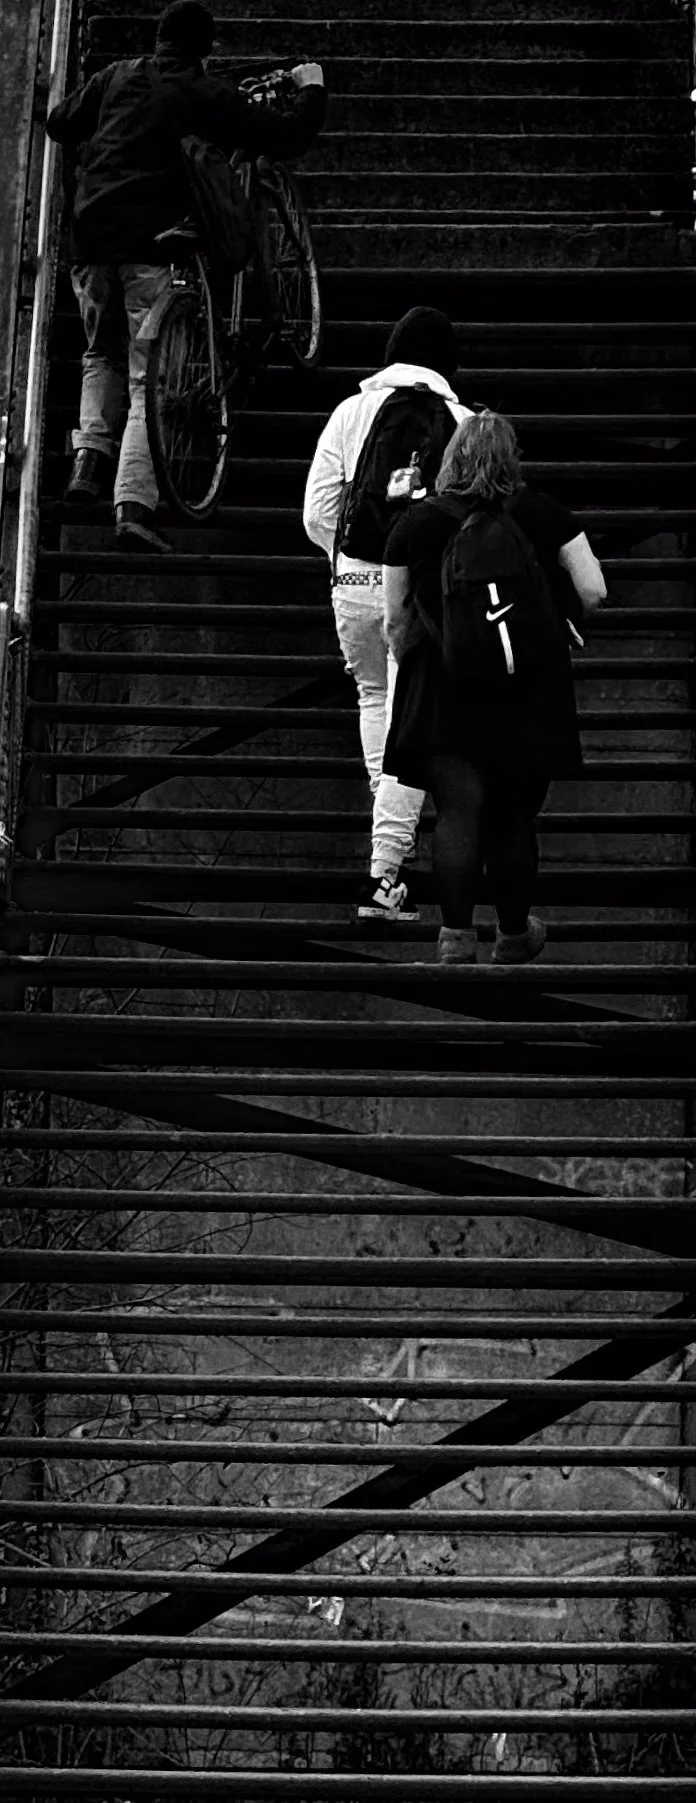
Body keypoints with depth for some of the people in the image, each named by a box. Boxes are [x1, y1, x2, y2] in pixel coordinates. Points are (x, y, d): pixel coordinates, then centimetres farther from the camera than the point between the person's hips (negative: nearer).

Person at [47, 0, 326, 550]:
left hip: (91, 236, 4)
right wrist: (312, 90, 19)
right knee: (149, 378, -3)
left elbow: (60, 124, 24)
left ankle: (91, 460, 6)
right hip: (152, 242, -4)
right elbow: (287, 136, 0)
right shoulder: (206, 94, 2)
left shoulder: (116, 76, 14)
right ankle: (134, 505, -16)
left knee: (103, 356, 26)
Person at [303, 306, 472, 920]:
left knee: (374, 698, 25)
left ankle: (395, 832, 28)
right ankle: (384, 874, -8)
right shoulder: (459, 421, -2)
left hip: (354, 584, 3)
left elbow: (317, 515, 5)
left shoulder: (351, 413, 7)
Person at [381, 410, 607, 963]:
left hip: (446, 695, -1)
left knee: (458, 814, -2)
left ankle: (457, 934, -13)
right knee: (514, 820, 12)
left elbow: (395, 620, 2)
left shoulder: (417, 524, -2)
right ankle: (515, 935, 25)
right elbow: (593, 591, -4)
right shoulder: (544, 515, -2)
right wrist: (553, 623, 15)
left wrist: (412, 667, 20)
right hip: (531, 701, 1)